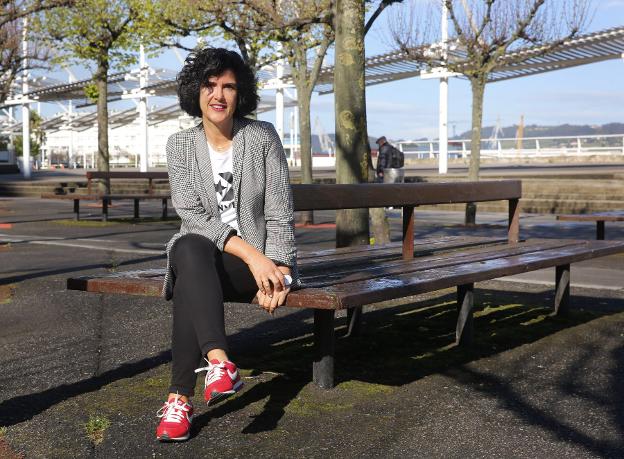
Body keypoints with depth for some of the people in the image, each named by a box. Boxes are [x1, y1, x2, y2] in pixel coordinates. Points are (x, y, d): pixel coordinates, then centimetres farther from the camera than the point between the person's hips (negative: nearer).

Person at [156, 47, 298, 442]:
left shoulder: (263, 137, -2)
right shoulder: (180, 145, 2)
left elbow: (280, 214, -4)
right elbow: (193, 216, -9)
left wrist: (279, 270, -19)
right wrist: (251, 254, -23)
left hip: (259, 262, -1)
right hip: (203, 254, 2)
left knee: (189, 283, -32)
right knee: (189, 249, -35)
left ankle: (181, 397, -31)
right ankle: (219, 361, -47)